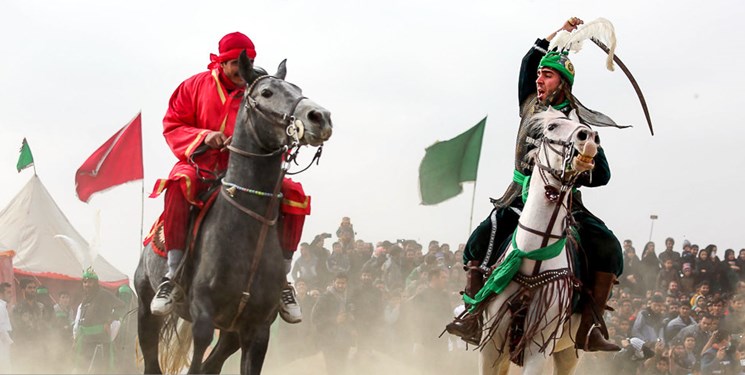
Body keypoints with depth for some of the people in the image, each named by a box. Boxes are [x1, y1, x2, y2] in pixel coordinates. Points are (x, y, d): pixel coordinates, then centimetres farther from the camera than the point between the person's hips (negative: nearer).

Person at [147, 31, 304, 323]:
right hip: (202, 166, -1)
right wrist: (203, 137, -15)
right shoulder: (196, 86, 5)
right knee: (179, 186, -36)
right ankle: (173, 275, -30)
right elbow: (172, 126, 4)